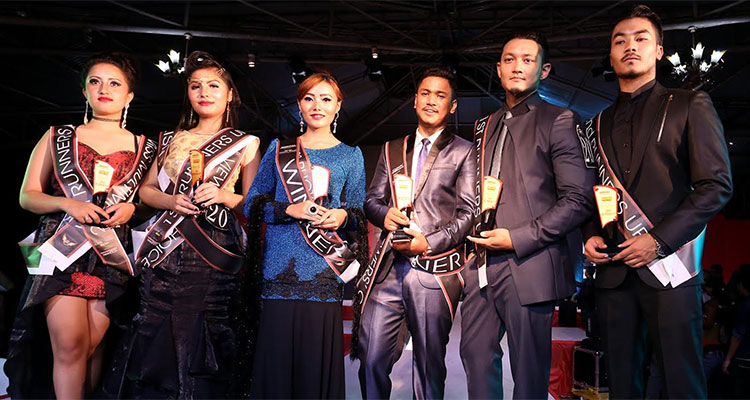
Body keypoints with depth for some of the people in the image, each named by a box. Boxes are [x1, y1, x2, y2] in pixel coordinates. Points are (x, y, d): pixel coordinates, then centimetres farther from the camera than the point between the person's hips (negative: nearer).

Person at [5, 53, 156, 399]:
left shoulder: (145, 148, 12)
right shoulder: (58, 137, 12)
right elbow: (27, 196, 9)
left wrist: (131, 208, -4)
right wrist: (68, 204, -9)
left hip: (112, 255, 1)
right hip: (62, 249, 0)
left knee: (93, 346, -1)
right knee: (69, 344, -11)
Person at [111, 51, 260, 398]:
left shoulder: (245, 144, 8)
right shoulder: (172, 140, 16)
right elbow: (147, 189, 17)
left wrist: (225, 197, -12)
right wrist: (171, 201, -3)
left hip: (215, 253, -3)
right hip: (165, 250, 3)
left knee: (204, 341, -1)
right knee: (157, 339, 4)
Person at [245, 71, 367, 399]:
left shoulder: (351, 156, 12)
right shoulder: (279, 149, 13)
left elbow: (359, 214, 11)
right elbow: (252, 205, 9)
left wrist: (343, 216, -12)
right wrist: (290, 210, -8)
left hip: (324, 271, 0)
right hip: (280, 269, 1)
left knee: (318, 358, -1)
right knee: (276, 359, 0)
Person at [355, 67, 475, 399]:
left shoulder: (463, 152, 6)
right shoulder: (392, 150, 19)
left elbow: (468, 213, -1)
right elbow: (371, 199, 18)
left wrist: (431, 242, -12)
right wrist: (384, 214, -4)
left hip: (435, 271, -3)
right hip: (388, 269, 3)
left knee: (429, 364, 7)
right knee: (372, 359, 1)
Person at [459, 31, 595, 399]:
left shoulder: (559, 120, -1)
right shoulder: (485, 126, 18)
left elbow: (578, 199, -9)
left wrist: (518, 238, -13)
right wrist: (475, 236, 8)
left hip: (528, 266, -6)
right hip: (481, 264, 6)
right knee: (476, 355, 11)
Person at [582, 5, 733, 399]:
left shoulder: (689, 107, 4)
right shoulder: (598, 125, 17)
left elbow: (716, 186, -4)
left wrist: (659, 241, -13)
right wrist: (591, 236, 0)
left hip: (667, 266, -3)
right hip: (612, 268, 4)